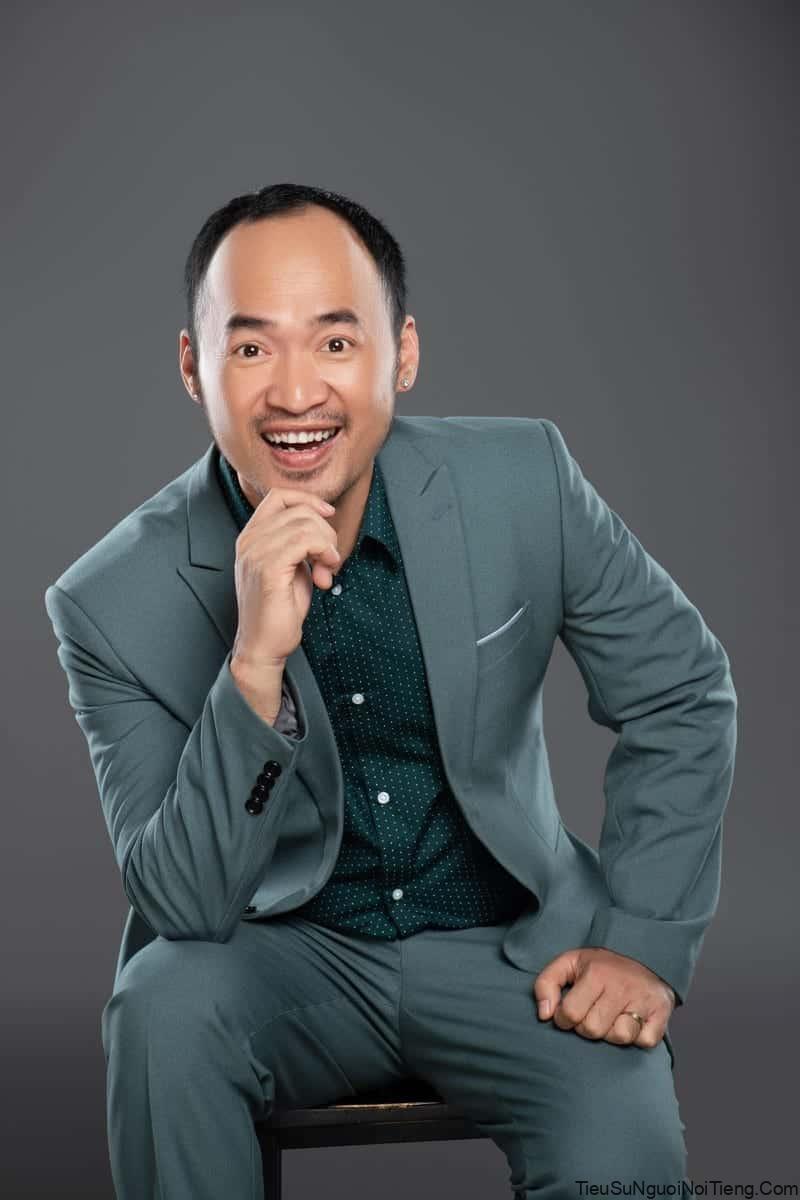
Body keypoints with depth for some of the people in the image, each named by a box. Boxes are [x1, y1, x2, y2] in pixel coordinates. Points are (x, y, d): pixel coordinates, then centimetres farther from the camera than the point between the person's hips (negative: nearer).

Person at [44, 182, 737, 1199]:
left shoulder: (525, 484, -12)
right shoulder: (115, 604, -16)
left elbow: (682, 695, 2)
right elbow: (182, 907, -19)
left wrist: (646, 942, -6)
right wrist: (256, 663, -33)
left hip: (502, 945, 1)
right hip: (280, 953, 0)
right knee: (165, 1004, -31)